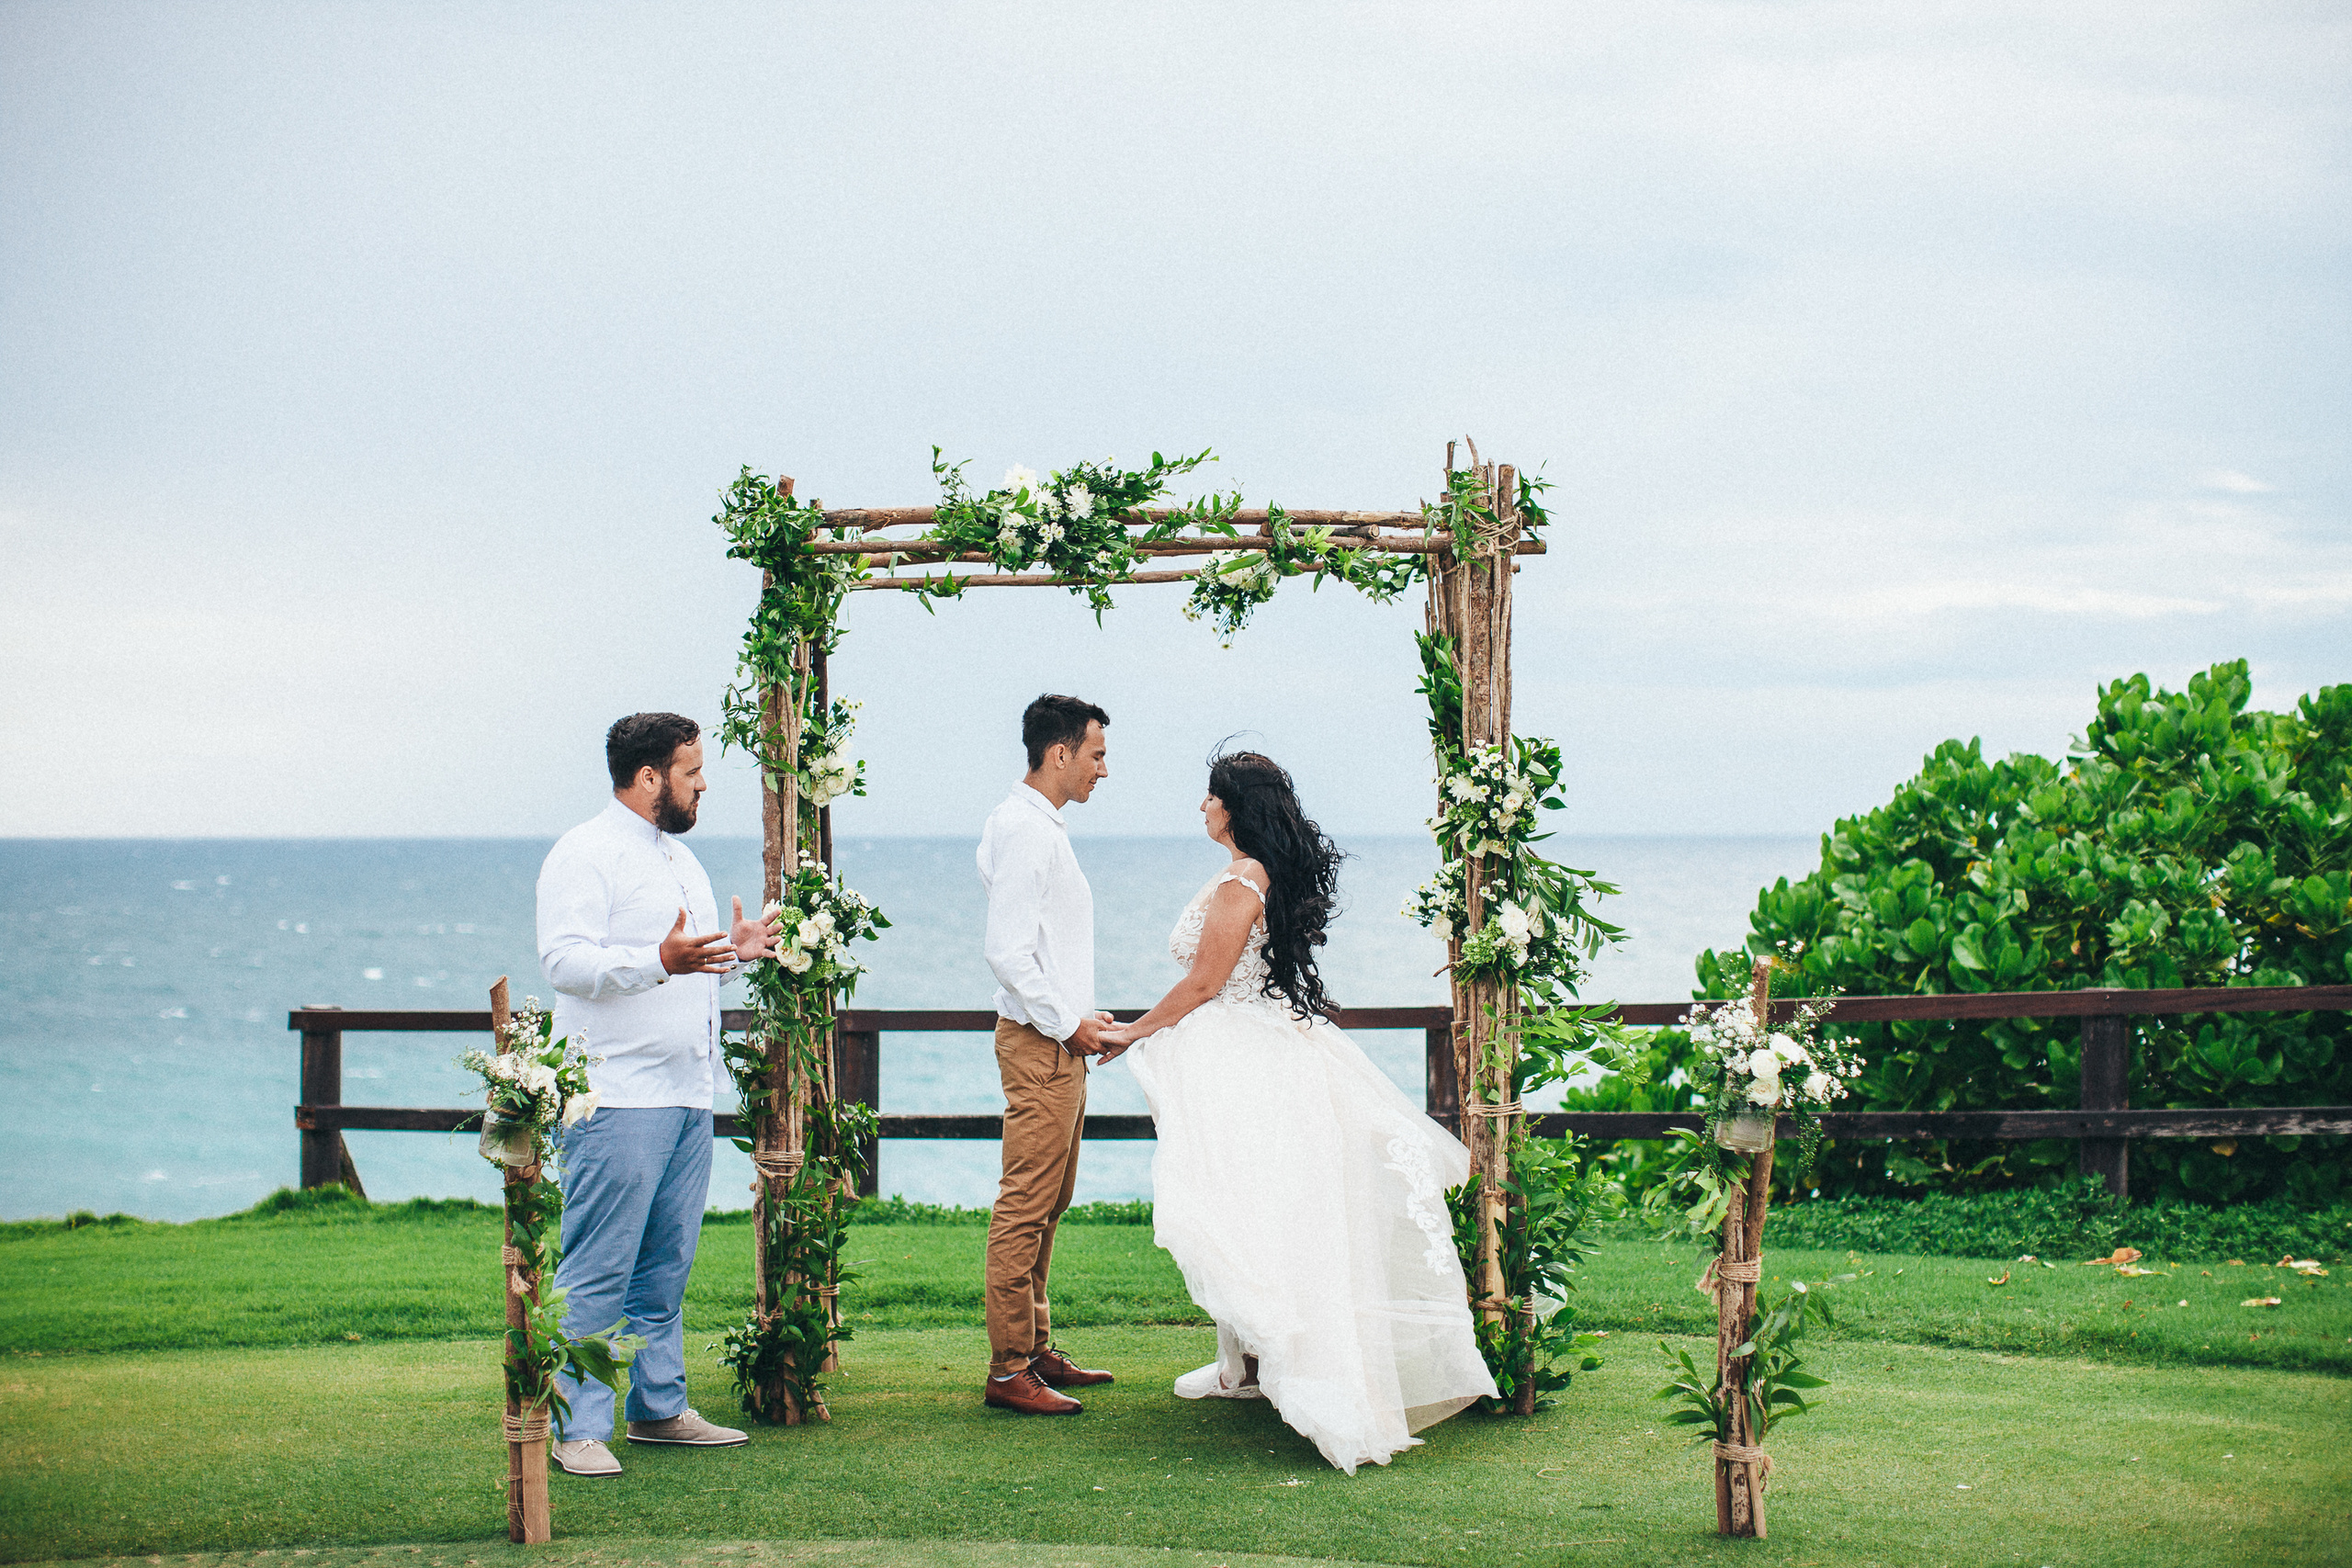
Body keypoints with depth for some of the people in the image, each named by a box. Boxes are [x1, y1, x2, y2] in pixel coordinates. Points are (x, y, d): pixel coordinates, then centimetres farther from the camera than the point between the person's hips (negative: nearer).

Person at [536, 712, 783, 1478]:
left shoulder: (679, 858, 21)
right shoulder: (585, 854, -8)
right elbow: (565, 960, -20)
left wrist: (735, 949, 13)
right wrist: (661, 961, -31)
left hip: (687, 1092, 9)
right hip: (617, 1097, -9)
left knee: (666, 1264, 13)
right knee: (596, 1272, -8)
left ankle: (659, 1407, 21)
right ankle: (577, 1426, -6)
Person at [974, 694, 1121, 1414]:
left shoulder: (1042, 827, 17)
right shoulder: (1024, 830, -16)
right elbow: (1006, 951, -22)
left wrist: (1081, 1019, 16)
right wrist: (1069, 1023, -16)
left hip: (1059, 1040, 11)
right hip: (1038, 1044, -11)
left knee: (1045, 1206, 15)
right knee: (1025, 1206, -9)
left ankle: (1036, 1351, 22)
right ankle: (1009, 1372, -7)